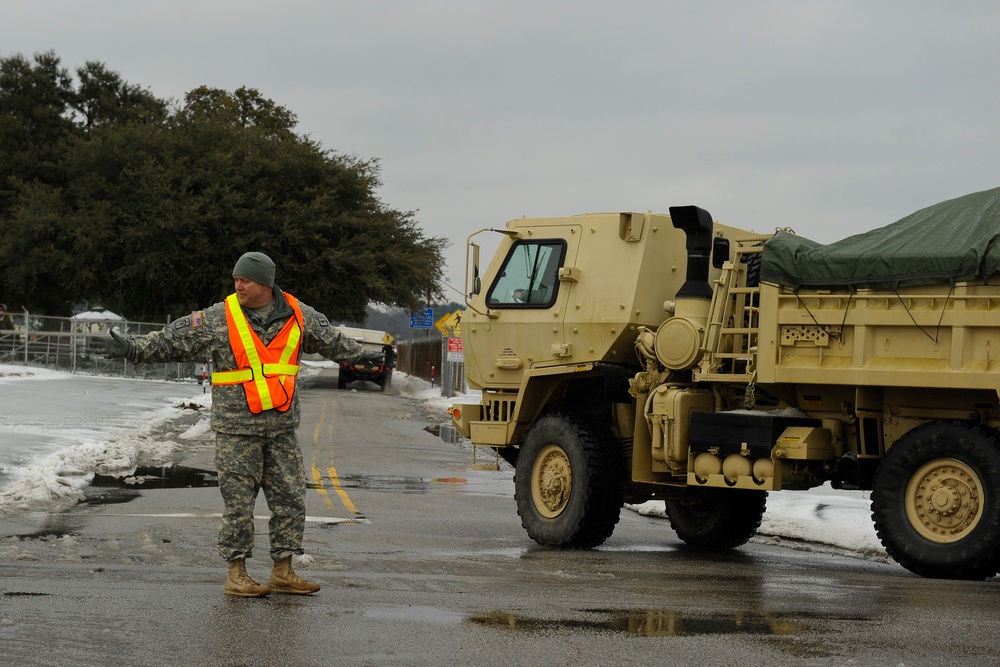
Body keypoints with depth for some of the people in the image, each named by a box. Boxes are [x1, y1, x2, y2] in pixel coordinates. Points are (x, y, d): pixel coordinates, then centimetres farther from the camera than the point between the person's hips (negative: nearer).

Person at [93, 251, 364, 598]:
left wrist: (360, 352, 34)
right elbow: (173, 339, -7)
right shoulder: (218, 318, -6)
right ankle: (237, 574, 8)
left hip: (282, 428, 4)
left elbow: (330, 339, 21)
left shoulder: (299, 315, 4)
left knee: (290, 500, 5)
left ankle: (282, 572, 14)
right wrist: (133, 349, -16)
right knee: (239, 502, -1)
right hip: (237, 429, -3)